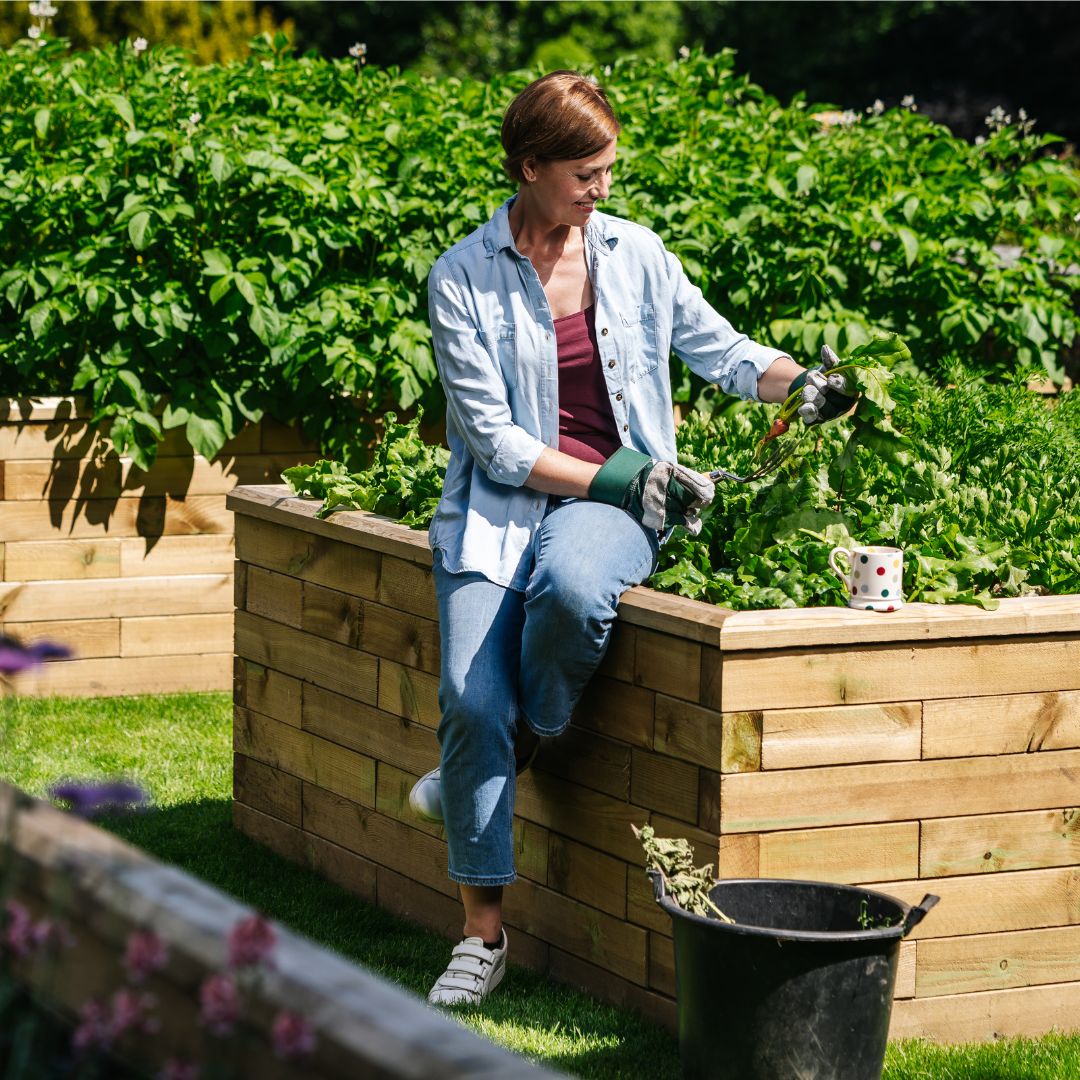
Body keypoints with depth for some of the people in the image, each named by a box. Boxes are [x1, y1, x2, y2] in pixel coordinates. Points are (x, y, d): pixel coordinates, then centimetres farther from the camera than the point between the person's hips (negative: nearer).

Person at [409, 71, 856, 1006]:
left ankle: (519, 752, -6)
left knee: (572, 590, -38)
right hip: (502, 503, -1)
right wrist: (614, 477, -13)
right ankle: (484, 934, -9)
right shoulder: (463, 279, -2)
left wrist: (800, 385, -3)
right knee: (470, 698, -21)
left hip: (612, 501, 1)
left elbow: (718, 348, 17)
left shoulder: (635, 255, 7)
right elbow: (495, 439, -6)